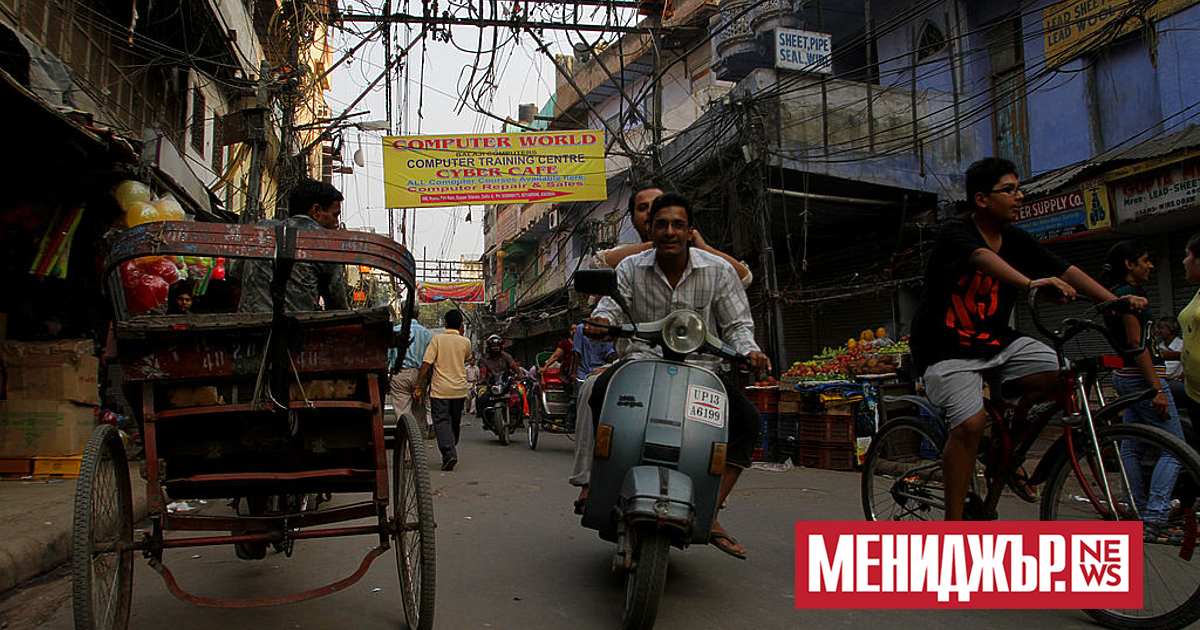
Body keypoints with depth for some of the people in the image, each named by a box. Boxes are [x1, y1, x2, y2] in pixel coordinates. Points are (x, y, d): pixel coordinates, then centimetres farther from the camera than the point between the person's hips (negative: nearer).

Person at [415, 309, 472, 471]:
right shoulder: (465, 342, 3)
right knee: (455, 423, 16)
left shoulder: (437, 339, -5)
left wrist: (418, 387, -7)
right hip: (459, 389, 3)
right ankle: (452, 450, 27)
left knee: (441, 422, -4)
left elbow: (426, 364, -11)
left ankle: (449, 453, -21)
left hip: (440, 389, -3)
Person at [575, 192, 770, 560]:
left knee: (746, 418, -24)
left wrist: (750, 351, -19)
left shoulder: (718, 270, 1)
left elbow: (737, 323, 3)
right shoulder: (631, 268, 4)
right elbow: (611, 306, -3)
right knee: (599, 390, -31)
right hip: (643, 360, 0)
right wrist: (601, 321, -29)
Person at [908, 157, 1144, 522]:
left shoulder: (1016, 240, 6)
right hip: (946, 348, -6)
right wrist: (1031, 283, -52)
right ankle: (953, 524, -12)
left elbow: (1065, 271, -3)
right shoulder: (955, 232, -14)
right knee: (971, 422, -24)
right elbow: (982, 258, -35)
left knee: (1056, 372, -17)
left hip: (995, 341, 7)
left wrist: (1117, 301, -16)